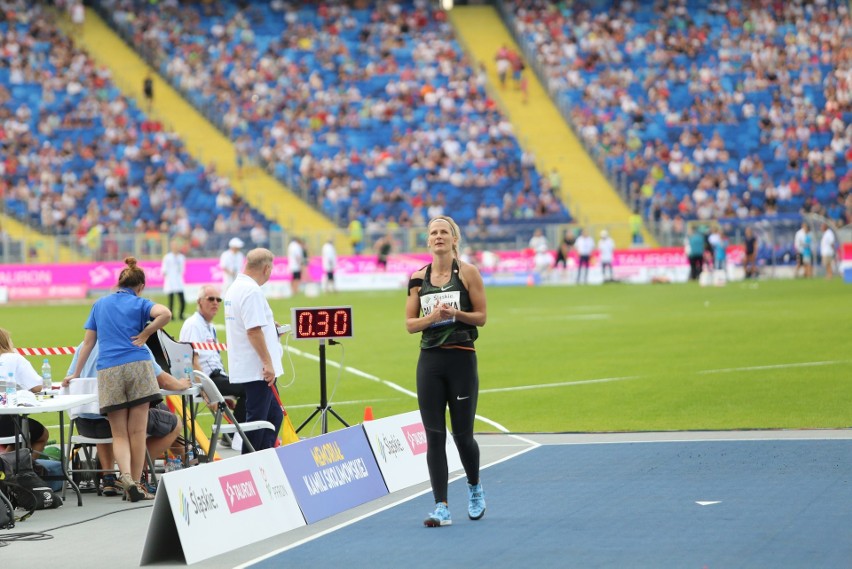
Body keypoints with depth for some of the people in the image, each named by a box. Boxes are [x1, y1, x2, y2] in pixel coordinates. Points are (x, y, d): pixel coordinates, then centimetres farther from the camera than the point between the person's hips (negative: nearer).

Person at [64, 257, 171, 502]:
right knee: (137, 431, 2)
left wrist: (76, 374, 26)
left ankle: (126, 475, -20)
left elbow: (88, 342, 19)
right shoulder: (139, 304, 5)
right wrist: (145, 334, -2)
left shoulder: (100, 304, 17)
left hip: (108, 371, 2)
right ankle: (135, 484, 3)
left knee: (119, 434, 4)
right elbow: (165, 314, -15)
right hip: (137, 367, -2)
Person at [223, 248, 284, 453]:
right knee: (257, 420, -3)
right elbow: (254, 330, -25)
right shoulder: (252, 291, -19)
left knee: (274, 415, 17)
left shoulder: (234, 288, 14)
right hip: (256, 369, -10)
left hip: (245, 366, 10)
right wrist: (267, 363, -23)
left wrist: (268, 325, 29)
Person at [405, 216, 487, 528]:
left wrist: (455, 313, -18)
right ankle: (441, 508, -1)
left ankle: (475, 489, 31)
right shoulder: (418, 277, 7)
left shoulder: (467, 272, -1)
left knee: (462, 433, 2)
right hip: (430, 360, 3)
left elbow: (481, 317, -1)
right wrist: (431, 317, -12)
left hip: (461, 359, -3)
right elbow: (409, 323, 7)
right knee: (434, 437, -2)